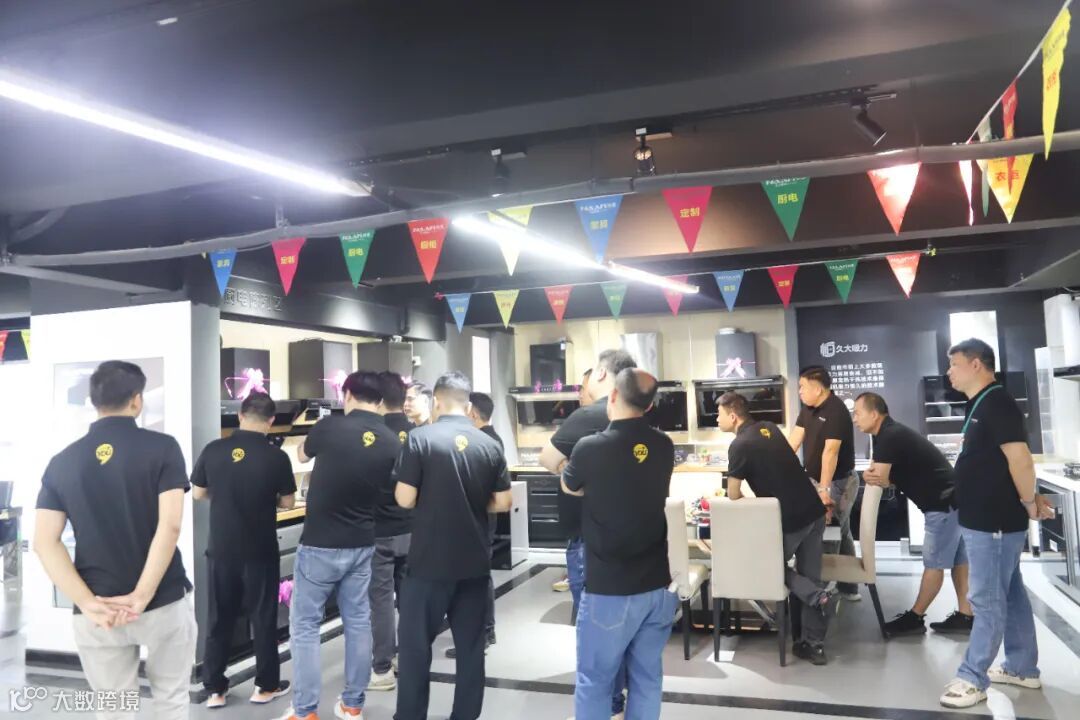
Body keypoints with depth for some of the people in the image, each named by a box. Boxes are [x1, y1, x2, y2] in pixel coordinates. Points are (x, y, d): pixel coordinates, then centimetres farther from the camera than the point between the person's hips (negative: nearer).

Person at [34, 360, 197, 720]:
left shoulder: (62, 462, 2)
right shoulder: (162, 448, -8)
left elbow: (44, 542, -5)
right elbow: (170, 525, -18)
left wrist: (87, 604, -9)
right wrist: (142, 595, -15)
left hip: (98, 612, 3)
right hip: (165, 602, -2)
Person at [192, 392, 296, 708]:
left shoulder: (213, 450, -7)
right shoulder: (276, 457, -14)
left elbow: (198, 494, 5)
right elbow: (288, 503, -3)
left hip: (221, 549, 2)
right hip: (260, 551, -2)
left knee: (219, 619, 15)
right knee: (263, 618, 11)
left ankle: (215, 689, 22)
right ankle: (266, 686, 22)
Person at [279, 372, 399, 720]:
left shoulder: (330, 427, -14)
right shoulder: (392, 442, -4)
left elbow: (302, 455, 8)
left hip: (320, 545, -4)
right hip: (362, 545, 4)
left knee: (304, 625, 8)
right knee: (358, 622, 15)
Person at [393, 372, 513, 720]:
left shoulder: (421, 438, -11)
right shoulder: (489, 445, 1)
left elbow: (405, 499, -11)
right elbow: (503, 502, 3)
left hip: (430, 561, -3)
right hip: (475, 561, 4)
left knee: (415, 645, 10)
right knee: (471, 646, 13)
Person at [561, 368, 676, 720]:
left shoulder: (591, 448, -16)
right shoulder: (664, 447, -1)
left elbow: (570, 488, 6)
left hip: (609, 589, -5)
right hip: (659, 585, 5)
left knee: (594, 681, 10)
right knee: (647, 677, 16)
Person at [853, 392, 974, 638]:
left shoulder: (889, 437, -20)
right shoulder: (891, 433, 12)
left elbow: (881, 481, -19)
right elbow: (886, 478, 9)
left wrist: (871, 476, 2)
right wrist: (871, 475, -13)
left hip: (944, 503, -10)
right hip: (951, 499, 10)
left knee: (934, 563, -2)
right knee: (957, 560, 13)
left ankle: (915, 618, 5)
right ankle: (965, 616, 19)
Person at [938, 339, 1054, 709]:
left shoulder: (996, 403, -18)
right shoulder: (982, 405, 13)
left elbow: (1020, 459, -24)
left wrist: (1029, 504, -13)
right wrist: (1031, 498, 16)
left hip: (994, 521, -10)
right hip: (990, 518, 10)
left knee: (987, 600, -2)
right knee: (1010, 595, 18)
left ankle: (973, 678, 6)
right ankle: (1023, 668, 30)